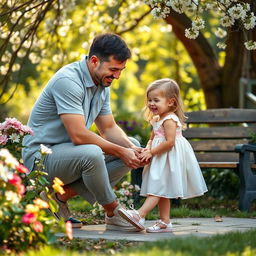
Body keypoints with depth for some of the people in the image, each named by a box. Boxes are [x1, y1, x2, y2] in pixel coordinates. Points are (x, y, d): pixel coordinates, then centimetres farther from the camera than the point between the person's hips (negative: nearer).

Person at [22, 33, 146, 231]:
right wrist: (121, 152, -22)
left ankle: (62, 196, -3)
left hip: (70, 151, 10)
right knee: (91, 153, -38)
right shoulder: (68, 80, -23)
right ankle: (114, 214, -14)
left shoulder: (102, 84, 8)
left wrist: (132, 148, -11)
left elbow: (109, 128, 10)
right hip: (42, 155, -10)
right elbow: (78, 135, -29)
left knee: (132, 146, 0)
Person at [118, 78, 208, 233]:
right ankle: (165, 222, 14)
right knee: (162, 191, 11)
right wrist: (147, 149, -2)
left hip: (169, 159, -11)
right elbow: (152, 139, 20)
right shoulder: (157, 120, 15)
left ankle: (140, 214, -24)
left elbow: (169, 142, -25)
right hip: (161, 160, 11)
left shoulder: (169, 120, -17)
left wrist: (151, 152, -20)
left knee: (157, 188, -15)